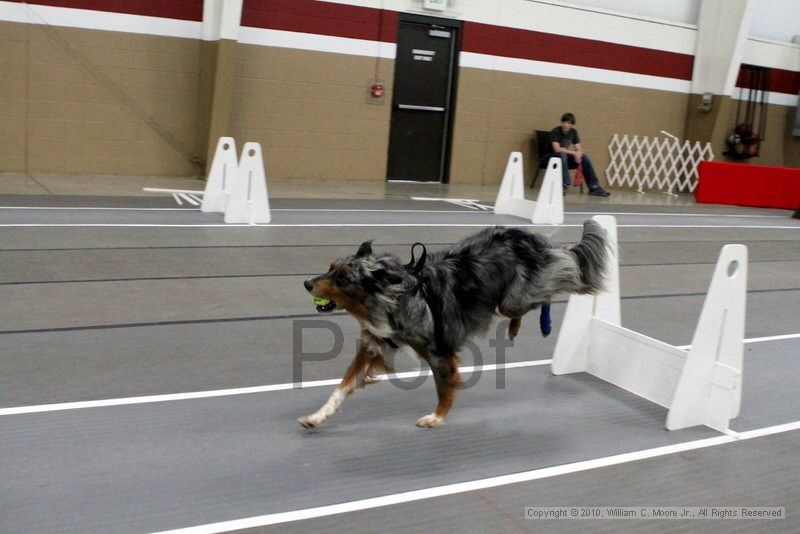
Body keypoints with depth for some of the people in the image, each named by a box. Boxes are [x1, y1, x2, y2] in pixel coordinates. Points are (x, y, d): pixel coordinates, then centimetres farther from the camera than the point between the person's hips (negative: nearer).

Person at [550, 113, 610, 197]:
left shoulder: (573, 131, 0)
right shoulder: (555, 131, -17)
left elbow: (579, 148, -4)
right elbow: (557, 149, -27)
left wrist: (578, 154, -28)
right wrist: (574, 153, -29)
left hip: (567, 155, 6)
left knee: (585, 157, -15)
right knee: (562, 155, -38)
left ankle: (594, 187, -13)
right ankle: (564, 185, -39)